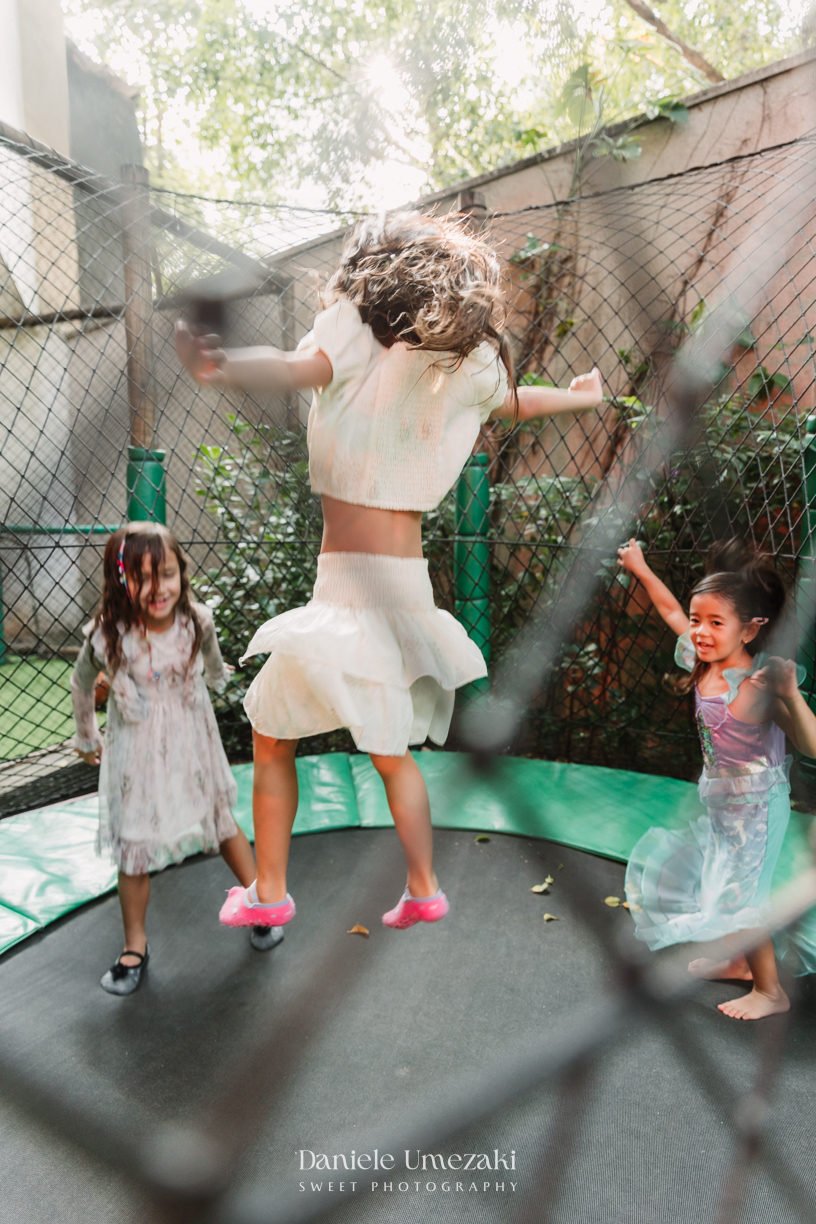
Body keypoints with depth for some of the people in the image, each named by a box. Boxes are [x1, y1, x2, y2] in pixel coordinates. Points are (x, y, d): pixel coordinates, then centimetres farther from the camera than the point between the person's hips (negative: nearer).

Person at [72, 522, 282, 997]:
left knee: (223, 824, 16)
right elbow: (81, 685, -2)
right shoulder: (108, 635, -24)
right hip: (136, 755, -1)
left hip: (192, 745, 1)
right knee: (134, 851, 9)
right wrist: (87, 737, 13)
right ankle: (135, 947, 32)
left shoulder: (197, 621, -20)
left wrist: (218, 676, 28)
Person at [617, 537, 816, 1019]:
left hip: (755, 806, -8)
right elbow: (671, 610, 6)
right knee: (713, 881, 23)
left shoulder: (759, 685, -30)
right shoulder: (704, 664, -9)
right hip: (719, 800, 8)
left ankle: (771, 990, 30)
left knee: (737, 898, 5)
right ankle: (737, 961, 47)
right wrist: (640, 568, 14)